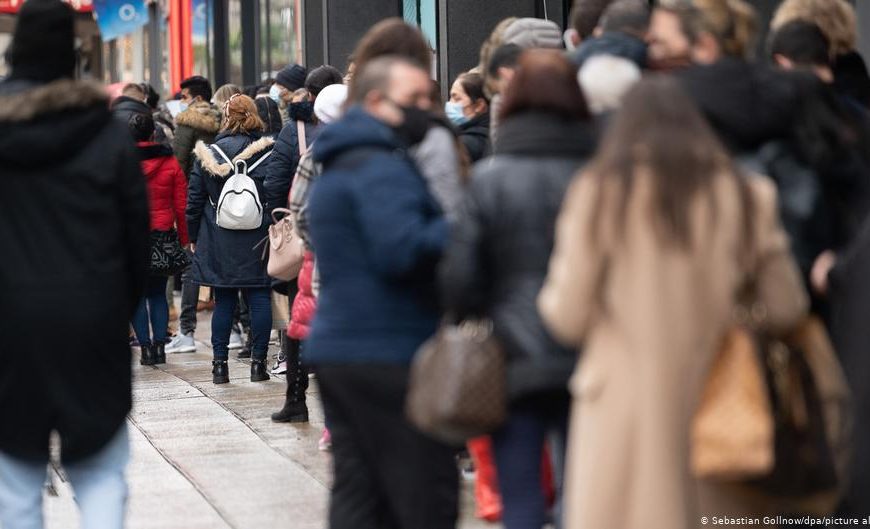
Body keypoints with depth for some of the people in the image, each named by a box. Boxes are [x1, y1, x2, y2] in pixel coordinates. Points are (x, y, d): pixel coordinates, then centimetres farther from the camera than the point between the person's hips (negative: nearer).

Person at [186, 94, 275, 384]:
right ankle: (258, 363, 5)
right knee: (259, 298, 4)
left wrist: (194, 238, 13)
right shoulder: (269, 153, -4)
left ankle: (220, 364, 7)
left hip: (219, 242, 1)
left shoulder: (208, 155, -1)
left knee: (223, 301, 6)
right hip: (257, 239, -1)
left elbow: (194, 201, 4)